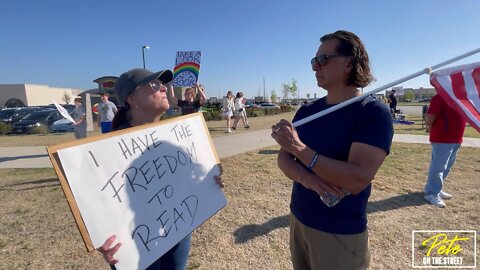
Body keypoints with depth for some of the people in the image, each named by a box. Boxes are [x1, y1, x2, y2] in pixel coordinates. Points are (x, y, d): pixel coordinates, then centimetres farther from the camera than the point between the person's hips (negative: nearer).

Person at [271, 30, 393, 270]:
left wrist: (299, 147, -27)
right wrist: (307, 179, -22)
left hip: (341, 233, -5)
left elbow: (357, 180, -26)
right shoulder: (307, 110, 1)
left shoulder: (373, 112, -16)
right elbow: (283, 158, -2)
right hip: (297, 219, 5)